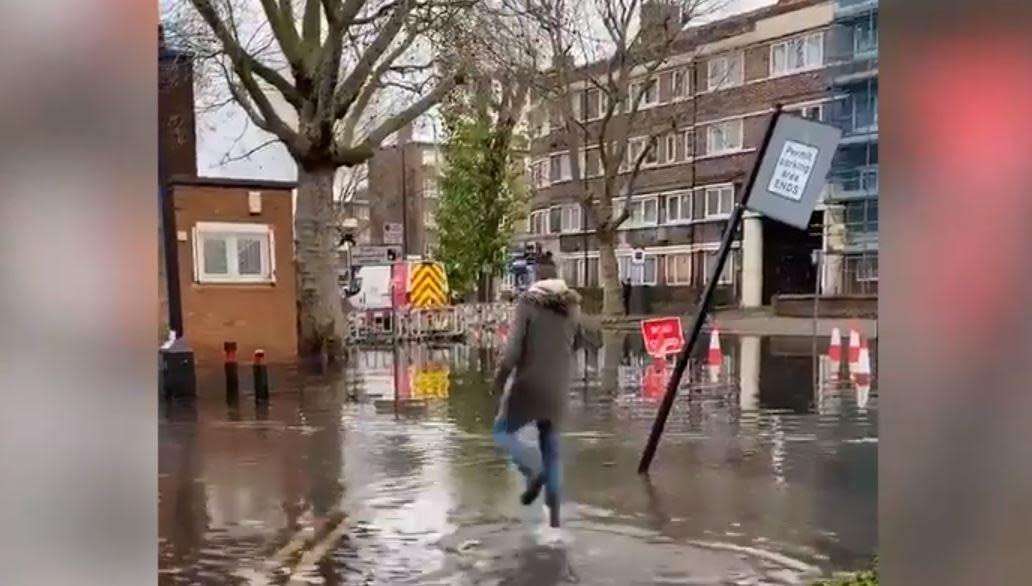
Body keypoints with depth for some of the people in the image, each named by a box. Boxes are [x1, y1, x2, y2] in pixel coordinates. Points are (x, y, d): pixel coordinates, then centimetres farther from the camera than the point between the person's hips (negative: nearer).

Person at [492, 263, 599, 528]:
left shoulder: (528, 302, -7)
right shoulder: (571, 308, 8)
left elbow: (513, 344, -14)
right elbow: (594, 339, 20)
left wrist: (500, 376, -2)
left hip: (527, 384, -5)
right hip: (557, 389, 5)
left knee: (503, 432, 15)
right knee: (551, 447, 15)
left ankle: (534, 470, -12)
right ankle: (554, 513, 9)